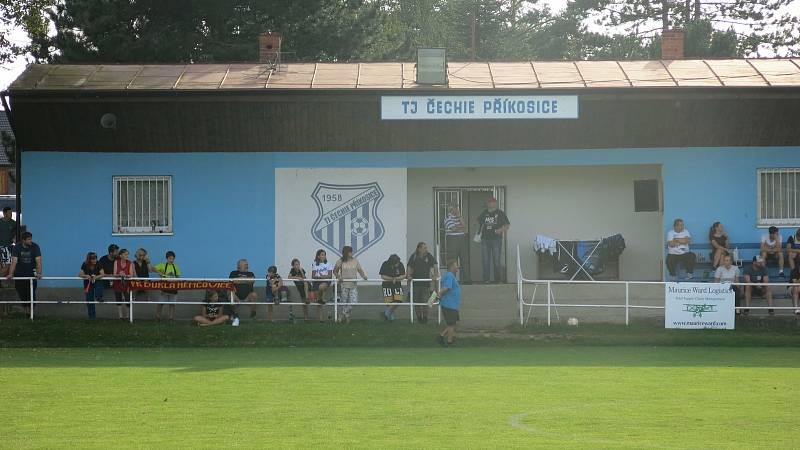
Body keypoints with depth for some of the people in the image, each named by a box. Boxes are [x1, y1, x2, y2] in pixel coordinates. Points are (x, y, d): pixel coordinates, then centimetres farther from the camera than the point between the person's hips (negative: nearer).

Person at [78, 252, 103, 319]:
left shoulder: (98, 264, -18)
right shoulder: (85, 265, -16)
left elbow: (102, 274, -23)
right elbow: (80, 274, -19)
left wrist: (96, 277, -39)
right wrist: (86, 276, -38)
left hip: (97, 281, 0)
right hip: (88, 283, 0)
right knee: (89, 299, -1)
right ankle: (92, 315, 6)